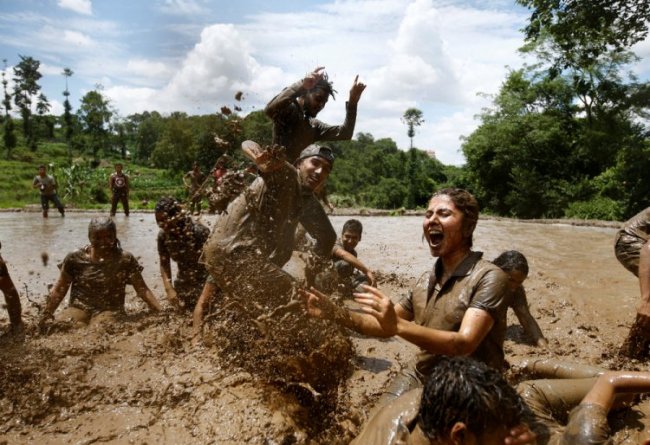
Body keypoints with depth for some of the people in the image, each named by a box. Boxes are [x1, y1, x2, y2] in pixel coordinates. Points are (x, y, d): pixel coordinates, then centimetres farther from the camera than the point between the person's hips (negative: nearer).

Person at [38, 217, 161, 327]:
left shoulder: (125, 260, -4)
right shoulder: (75, 258, -1)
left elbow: (142, 289, -5)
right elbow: (59, 290, 6)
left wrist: (161, 313, -14)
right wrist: (46, 314, -3)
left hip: (110, 311, -1)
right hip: (78, 308, 2)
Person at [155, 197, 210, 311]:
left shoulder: (199, 231, -25)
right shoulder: (163, 235, -10)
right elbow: (164, 264, -1)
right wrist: (169, 289, -11)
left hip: (206, 281, -5)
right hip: (184, 283, 5)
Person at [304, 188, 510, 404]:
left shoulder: (489, 278, -14)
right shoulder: (426, 280, 9)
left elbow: (464, 344, -26)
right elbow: (385, 325, 14)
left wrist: (398, 325, -38)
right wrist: (336, 313, -1)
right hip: (419, 379, 6)